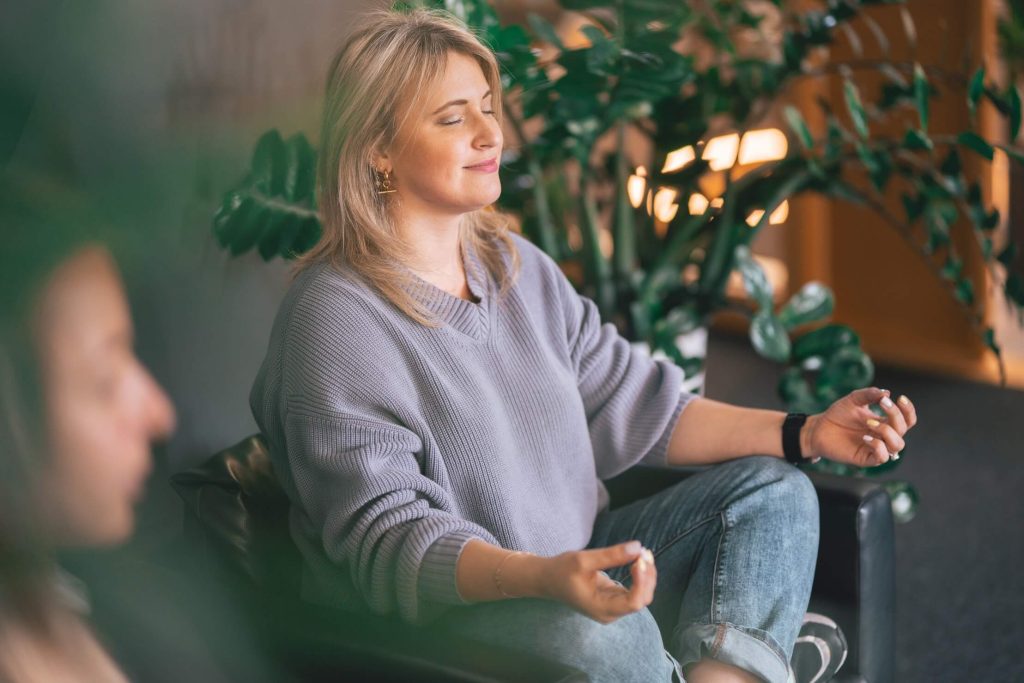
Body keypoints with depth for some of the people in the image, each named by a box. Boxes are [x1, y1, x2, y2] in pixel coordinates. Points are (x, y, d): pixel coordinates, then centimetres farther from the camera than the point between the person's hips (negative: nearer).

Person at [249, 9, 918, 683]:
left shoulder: (521, 267, 11)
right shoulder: (337, 318, -15)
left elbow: (636, 410, 11)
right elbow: (387, 537, -22)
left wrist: (804, 434, 0)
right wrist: (543, 577, -39)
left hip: (575, 569, 8)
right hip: (428, 626, -8)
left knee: (773, 491, -4)